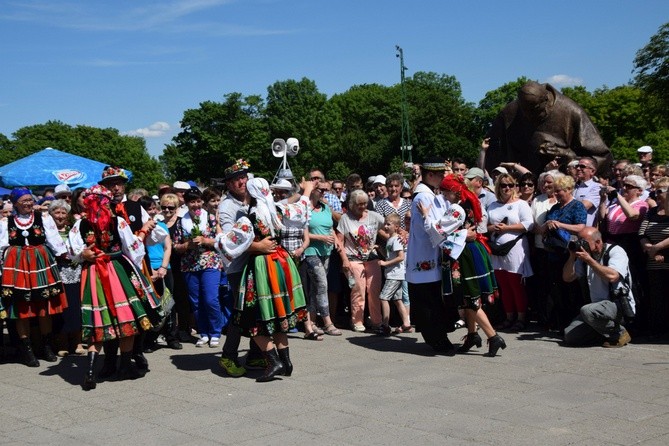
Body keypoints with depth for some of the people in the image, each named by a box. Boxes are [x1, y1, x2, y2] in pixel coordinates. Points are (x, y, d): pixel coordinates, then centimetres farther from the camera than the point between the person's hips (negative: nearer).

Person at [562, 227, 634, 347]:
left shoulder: (616, 251, -9)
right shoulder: (586, 255, 12)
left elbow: (612, 276, -28)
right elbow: (567, 277, 14)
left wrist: (589, 260, -21)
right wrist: (572, 256, -1)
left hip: (620, 305, -7)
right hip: (598, 305, 7)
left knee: (587, 311, -35)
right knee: (569, 336, -8)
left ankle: (619, 333, -10)